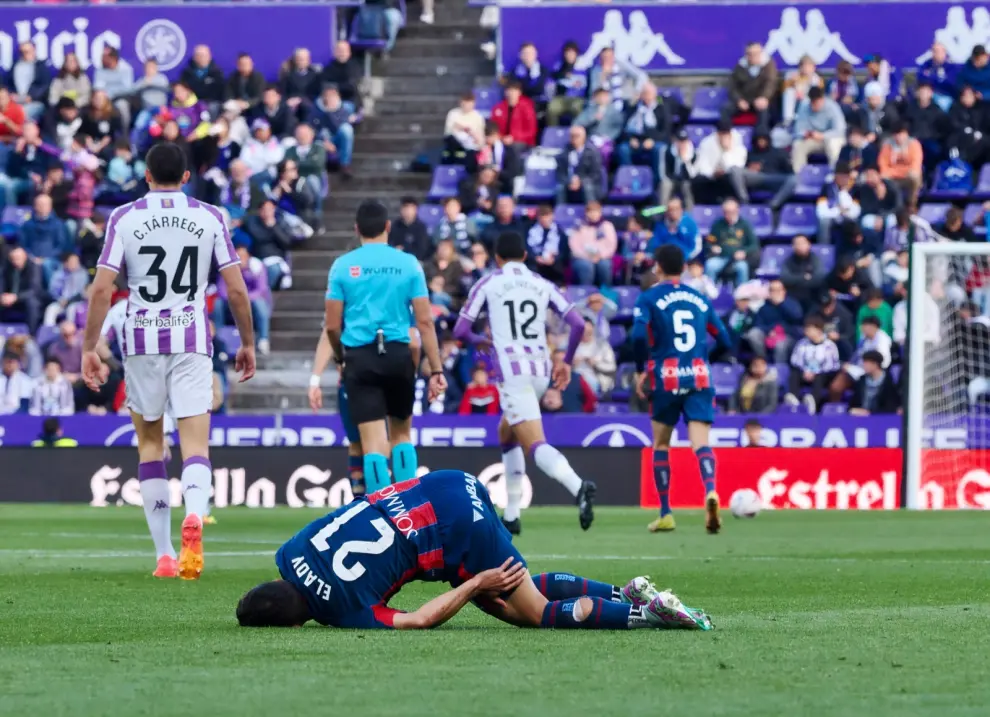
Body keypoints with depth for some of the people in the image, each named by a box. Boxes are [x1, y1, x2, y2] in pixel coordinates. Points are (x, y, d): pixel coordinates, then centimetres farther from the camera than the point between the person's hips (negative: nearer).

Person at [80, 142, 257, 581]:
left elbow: (102, 288, -5)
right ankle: (194, 516, -36)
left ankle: (164, 554, 12)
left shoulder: (124, 218, 1)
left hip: (142, 342, 0)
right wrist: (247, 344, 13)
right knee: (195, 445, -4)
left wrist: (89, 348, 0)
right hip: (192, 340, 0)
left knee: (150, 443, 14)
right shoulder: (209, 217, 3)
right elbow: (236, 289, 2)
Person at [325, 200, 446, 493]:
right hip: (398, 354, 1)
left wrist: (340, 357, 21)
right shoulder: (408, 263, 2)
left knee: (373, 443, -3)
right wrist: (436, 370, 3)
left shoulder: (343, 266, 1)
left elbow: (332, 326, 1)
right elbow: (424, 321, -1)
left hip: (360, 358, -1)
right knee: (402, 433, 19)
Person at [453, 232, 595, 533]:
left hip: (512, 372, -5)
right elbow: (578, 324, 4)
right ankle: (511, 516, 25)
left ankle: (578, 486, -43)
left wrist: (478, 340, 27)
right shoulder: (543, 285, 12)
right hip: (541, 371, 5)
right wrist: (567, 361, 18)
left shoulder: (487, 284, 5)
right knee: (506, 434, 26)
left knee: (535, 445, -15)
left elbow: (460, 330, 4)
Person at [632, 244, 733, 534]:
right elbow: (725, 342, 14)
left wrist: (640, 371, -3)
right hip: (700, 379, 2)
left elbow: (639, 336, -16)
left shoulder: (649, 298, 1)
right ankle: (710, 491, -39)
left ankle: (665, 514, 15)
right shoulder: (700, 300, 13)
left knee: (660, 444, 15)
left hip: (665, 379, -2)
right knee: (700, 442, -9)